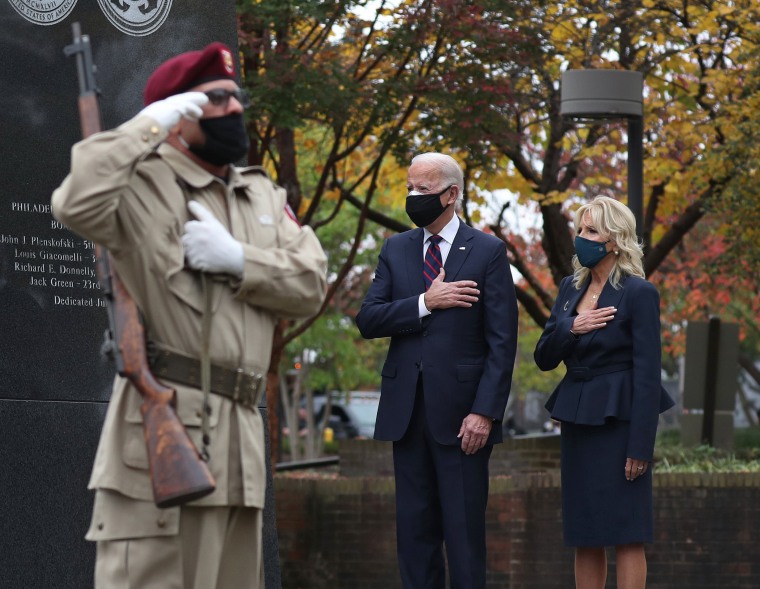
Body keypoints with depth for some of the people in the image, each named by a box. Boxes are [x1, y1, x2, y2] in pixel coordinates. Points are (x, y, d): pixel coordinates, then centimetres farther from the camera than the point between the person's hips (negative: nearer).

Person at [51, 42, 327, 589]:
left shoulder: (265, 195, 20)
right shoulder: (141, 183, -1)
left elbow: (311, 284, 11)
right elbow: (76, 204, -23)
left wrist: (237, 259, -7)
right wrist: (149, 126, -15)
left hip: (239, 434, 8)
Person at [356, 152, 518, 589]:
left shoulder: (488, 252, -1)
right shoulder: (396, 250, 12)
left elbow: (502, 342, -5)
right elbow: (368, 320, 1)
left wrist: (484, 411, -13)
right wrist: (425, 303, -13)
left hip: (461, 412, -4)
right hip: (408, 410, 4)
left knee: (464, 531, -2)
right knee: (414, 528, 7)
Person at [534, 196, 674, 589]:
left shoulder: (639, 293, -9)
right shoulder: (570, 288, 11)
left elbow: (647, 374, -12)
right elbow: (544, 358, 10)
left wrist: (640, 447, -16)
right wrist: (570, 328, -11)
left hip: (618, 420, -7)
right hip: (576, 419, 7)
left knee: (625, 534, -5)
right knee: (584, 536, 8)